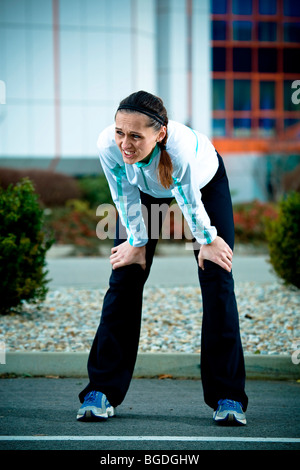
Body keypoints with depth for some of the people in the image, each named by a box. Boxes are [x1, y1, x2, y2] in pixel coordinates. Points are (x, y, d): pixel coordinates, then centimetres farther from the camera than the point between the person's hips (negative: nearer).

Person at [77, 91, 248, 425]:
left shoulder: (181, 145, -46)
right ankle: (101, 390, 1)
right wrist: (137, 242, -7)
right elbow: (126, 198, -19)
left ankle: (228, 397, -4)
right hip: (146, 189, 2)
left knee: (217, 279, -9)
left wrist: (207, 240, -12)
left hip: (206, 183, -2)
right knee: (124, 277, -5)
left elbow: (189, 200, -28)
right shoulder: (108, 145, -38)